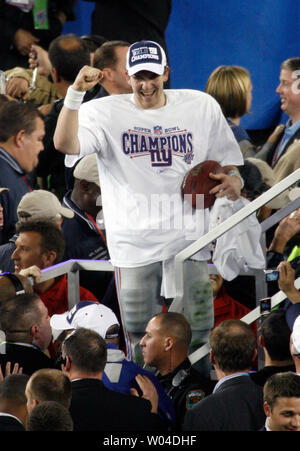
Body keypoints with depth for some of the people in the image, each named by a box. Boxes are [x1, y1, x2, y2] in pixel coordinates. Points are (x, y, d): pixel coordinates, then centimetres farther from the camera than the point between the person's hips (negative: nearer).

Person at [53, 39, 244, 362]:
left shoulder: (202, 107, 7)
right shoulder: (105, 112, 0)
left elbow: (227, 164, 15)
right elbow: (65, 143, -17)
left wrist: (232, 182, -8)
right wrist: (76, 92, -27)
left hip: (187, 237, 1)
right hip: (133, 238, -1)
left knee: (197, 334, 0)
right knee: (141, 341, 2)